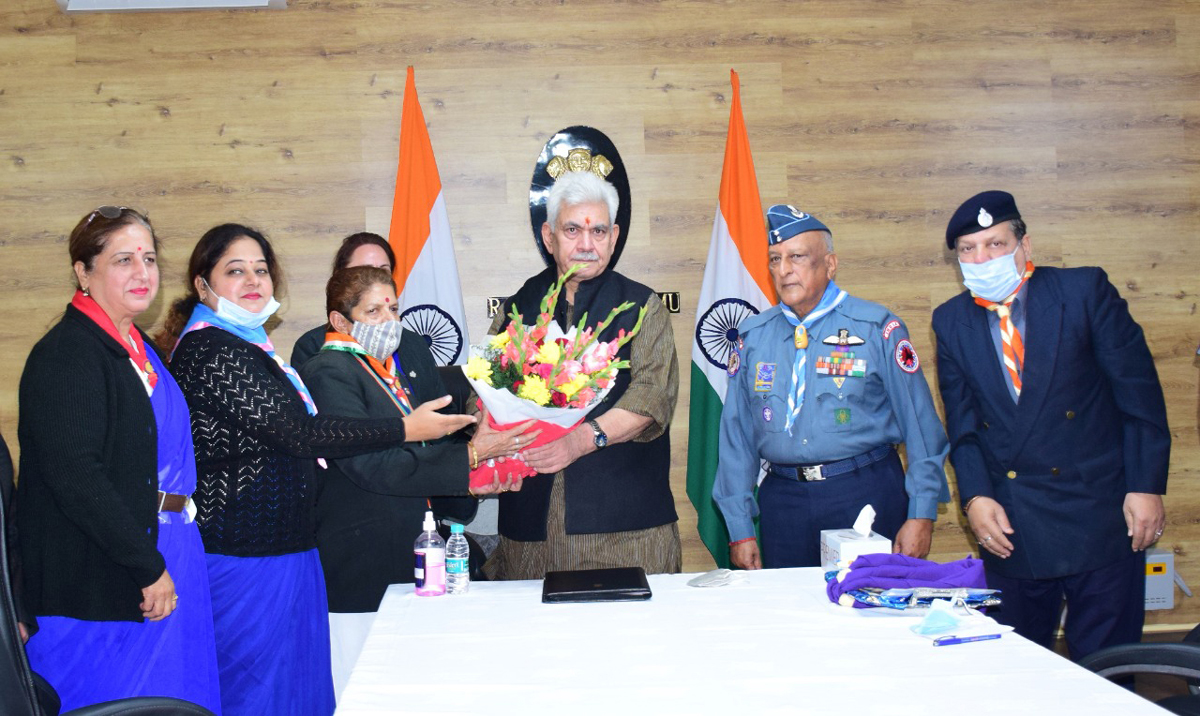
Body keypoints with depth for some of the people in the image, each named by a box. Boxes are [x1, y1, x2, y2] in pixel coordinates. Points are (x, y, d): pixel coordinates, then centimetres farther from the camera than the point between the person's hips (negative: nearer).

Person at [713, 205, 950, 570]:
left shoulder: (877, 328, -2)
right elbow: (736, 435, 8)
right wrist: (740, 530, 5)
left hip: (867, 495, -2)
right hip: (783, 498, 2)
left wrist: (922, 516, -7)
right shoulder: (752, 337, 7)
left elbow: (920, 424, -2)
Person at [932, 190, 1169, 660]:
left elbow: (1138, 391, -3)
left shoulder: (1084, 291, -3)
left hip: (1098, 514, -2)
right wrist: (975, 497, -8)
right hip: (1009, 525, 3)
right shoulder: (951, 322, 6)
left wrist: (1146, 485, -8)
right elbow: (962, 422, 6)